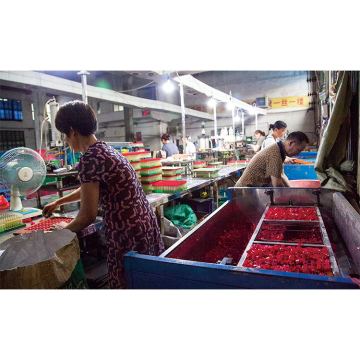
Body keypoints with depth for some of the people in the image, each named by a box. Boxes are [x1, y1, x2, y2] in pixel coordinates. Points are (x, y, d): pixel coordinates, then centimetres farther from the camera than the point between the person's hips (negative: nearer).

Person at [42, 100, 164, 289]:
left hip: (128, 234, -9)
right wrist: (58, 202, 40)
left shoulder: (90, 158, -17)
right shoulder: (106, 149, 12)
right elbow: (90, 189, 28)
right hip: (145, 224, 9)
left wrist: (65, 228, 8)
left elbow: (88, 216, -13)